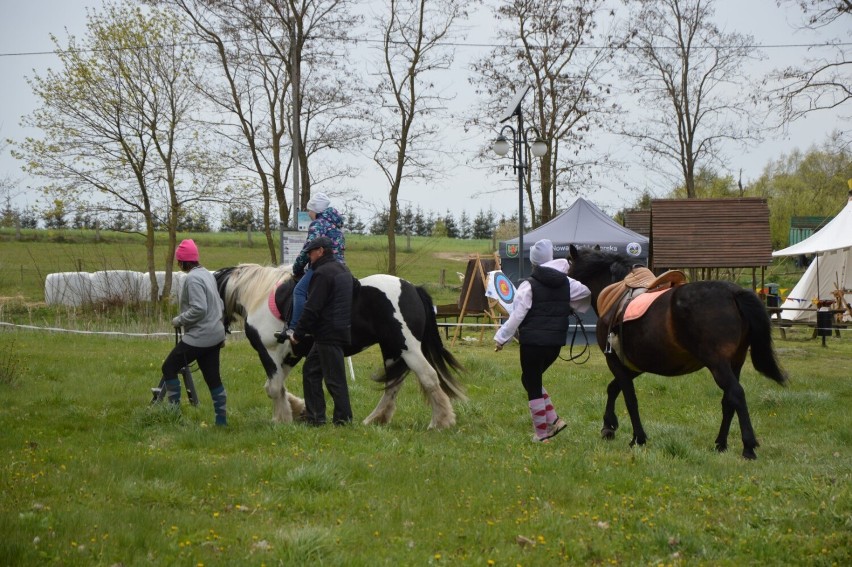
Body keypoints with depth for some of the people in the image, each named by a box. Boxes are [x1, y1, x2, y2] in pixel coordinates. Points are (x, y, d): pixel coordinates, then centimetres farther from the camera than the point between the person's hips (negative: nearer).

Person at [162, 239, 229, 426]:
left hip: (199, 337, -9)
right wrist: (220, 330, 24)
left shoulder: (193, 278, -16)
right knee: (213, 377, 11)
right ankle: (222, 418, 12)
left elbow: (199, 309, -25)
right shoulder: (207, 274, 12)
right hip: (215, 335, 9)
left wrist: (179, 320, -12)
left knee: (169, 368, 1)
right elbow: (220, 305, 18)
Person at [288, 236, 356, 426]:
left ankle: (343, 418, 0)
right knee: (310, 369, 17)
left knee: (334, 377, -4)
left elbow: (312, 309, -19)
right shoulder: (344, 270, 14)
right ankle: (314, 415, 19)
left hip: (328, 333, -10)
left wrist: (298, 334, -12)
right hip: (341, 329, 10)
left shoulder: (322, 273, -16)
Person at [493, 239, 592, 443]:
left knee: (532, 382, 5)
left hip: (533, 342, -6)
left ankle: (541, 431, 8)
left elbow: (517, 316, -12)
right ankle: (553, 420, 14)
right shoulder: (567, 283, 5)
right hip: (556, 342, 6)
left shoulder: (528, 286, -11)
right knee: (533, 380, 22)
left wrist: (501, 337, -3)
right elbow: (587, 294, 18)